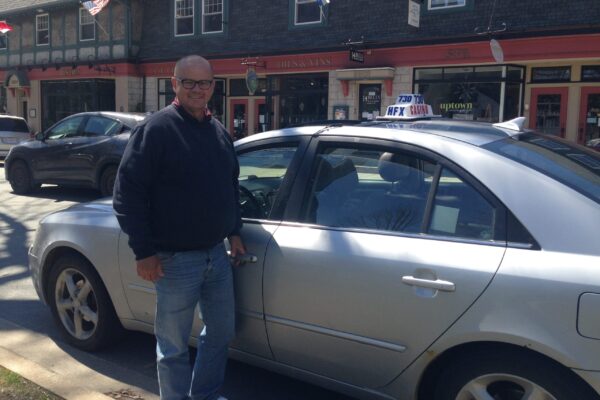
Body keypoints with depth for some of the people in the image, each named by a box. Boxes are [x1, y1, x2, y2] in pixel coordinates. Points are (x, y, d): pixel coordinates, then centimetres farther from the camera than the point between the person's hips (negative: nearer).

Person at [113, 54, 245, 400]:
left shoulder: (219, 132, 10)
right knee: (174, 346, 7)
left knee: (221, 333, 18)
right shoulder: (156, 129, -11)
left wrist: (234, 231, 14)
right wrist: (144, 251, -16)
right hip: (175, 259, -7)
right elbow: (127, 192, -14)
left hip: (217, 254, 7)